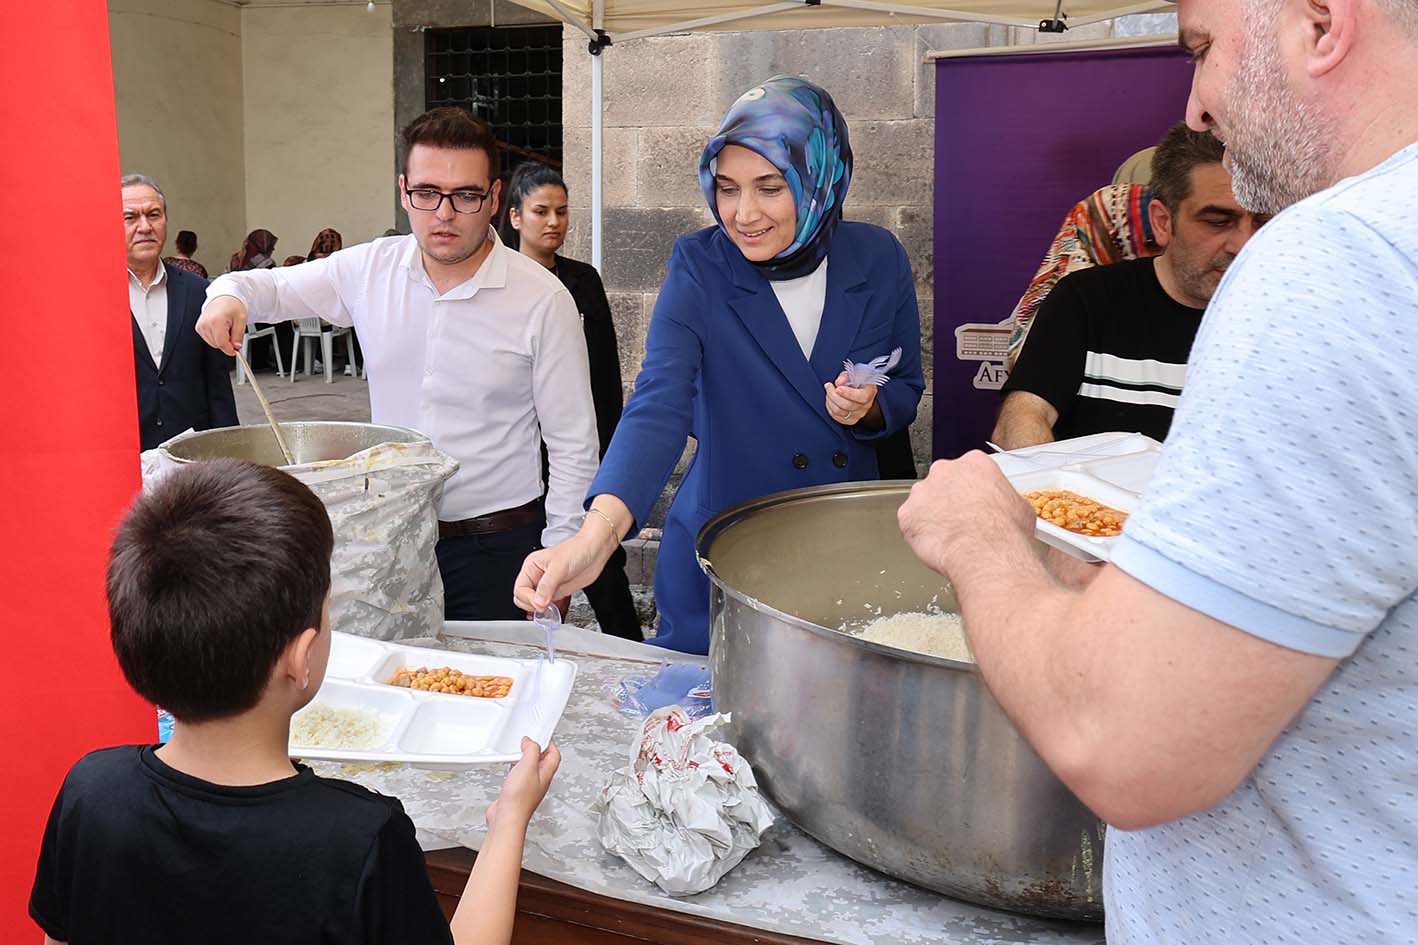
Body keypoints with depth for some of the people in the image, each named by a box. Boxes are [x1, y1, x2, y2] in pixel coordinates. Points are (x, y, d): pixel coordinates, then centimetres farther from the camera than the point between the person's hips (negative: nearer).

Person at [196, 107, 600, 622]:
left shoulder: (543, 298, -10)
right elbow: (271, 285, 16)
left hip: (496, 545, -3)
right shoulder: (369, 269, -1)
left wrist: (557, 559, -8)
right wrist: (228, 296, -8)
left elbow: (573, 444, -6)